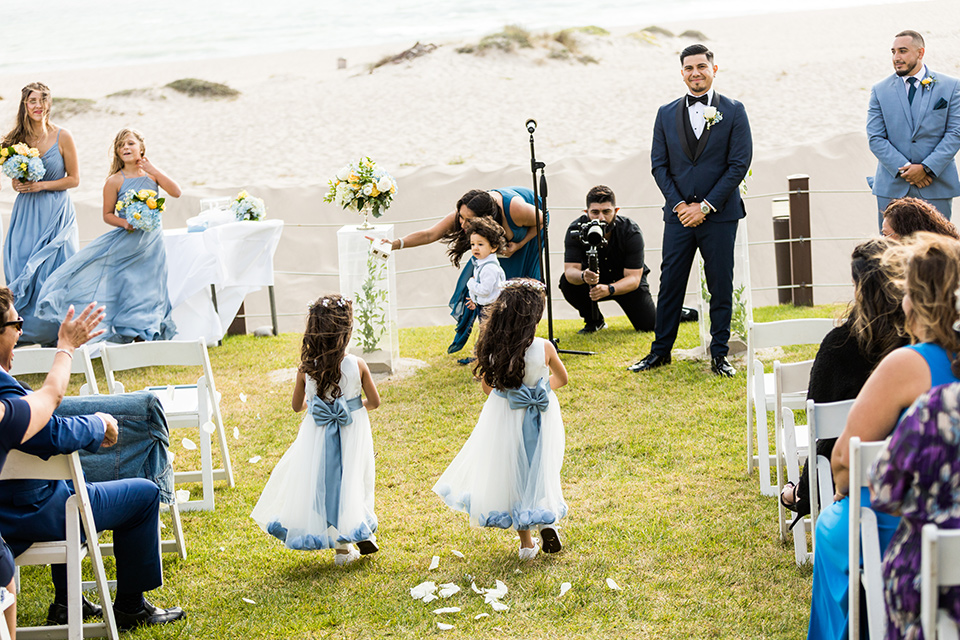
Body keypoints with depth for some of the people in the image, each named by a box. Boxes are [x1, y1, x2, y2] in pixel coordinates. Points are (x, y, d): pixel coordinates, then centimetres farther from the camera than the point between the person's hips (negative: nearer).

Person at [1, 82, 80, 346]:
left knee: (52, 269, -7)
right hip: (26, 213, 3)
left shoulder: (62, 137, -5)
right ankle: (27, 329, 9)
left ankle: (55, 332, 2)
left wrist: (42, 186, -12)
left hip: (56, 213, -3)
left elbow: (74, 179, -1)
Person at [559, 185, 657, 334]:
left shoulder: (631, 232, -26)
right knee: (567, 282, -28)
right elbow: (570, 270, -29)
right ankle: (595, 321, -2)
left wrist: (609, 289, -49)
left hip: (626, 285, -1)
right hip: (592, 283, 1)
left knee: (649, 325, -17)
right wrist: (583, 276, -54)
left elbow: (633, 278, -29)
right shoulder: (576, 230, -23)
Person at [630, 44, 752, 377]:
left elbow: (739, 164, -5)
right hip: (679, 213, 2)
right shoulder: (666, 114, 9)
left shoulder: (733, 111, 0)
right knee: (670, 283, 4)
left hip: (719, 215, -2)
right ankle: (660, 351, 14)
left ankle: (719, 353, 12)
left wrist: (705, 206, -10)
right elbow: (659, 165, 8)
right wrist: (678, 204, -6)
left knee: (721, 285, 2)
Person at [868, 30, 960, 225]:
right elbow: (875, 138, 0)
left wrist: (927, 168, -12)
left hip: (937, 187, -1)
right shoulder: (880, 90, 6)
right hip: (893, 187, 1)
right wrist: (904, 169, -12)